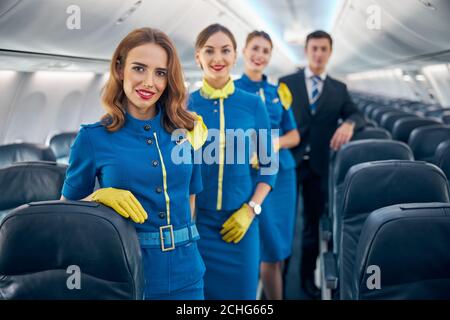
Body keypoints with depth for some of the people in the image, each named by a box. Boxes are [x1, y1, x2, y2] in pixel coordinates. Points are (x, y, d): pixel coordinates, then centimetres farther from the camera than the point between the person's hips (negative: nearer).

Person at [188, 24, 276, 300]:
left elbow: (268, 165, 4)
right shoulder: (184, 105, -2)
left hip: (239, 220, 1)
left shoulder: (253, 104, 0)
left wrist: (251, 209, -6)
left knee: (240, 291, 10)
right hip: (195, 219, 0)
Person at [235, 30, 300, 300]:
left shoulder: (277, 92, 11)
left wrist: (277, 142, -9)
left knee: (280, 247, 10)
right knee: (271, 250, -4)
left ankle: (271, 292, 27)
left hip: (283, 172, 5)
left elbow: (294, 136, 11)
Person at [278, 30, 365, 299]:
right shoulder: (286, 83, 2)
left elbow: (358, 116, -3)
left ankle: (308, 275, 26)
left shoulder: (339, 89, 8)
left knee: (313, 221, 12)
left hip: (318, 165, 2)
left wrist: (348, 124, -27)